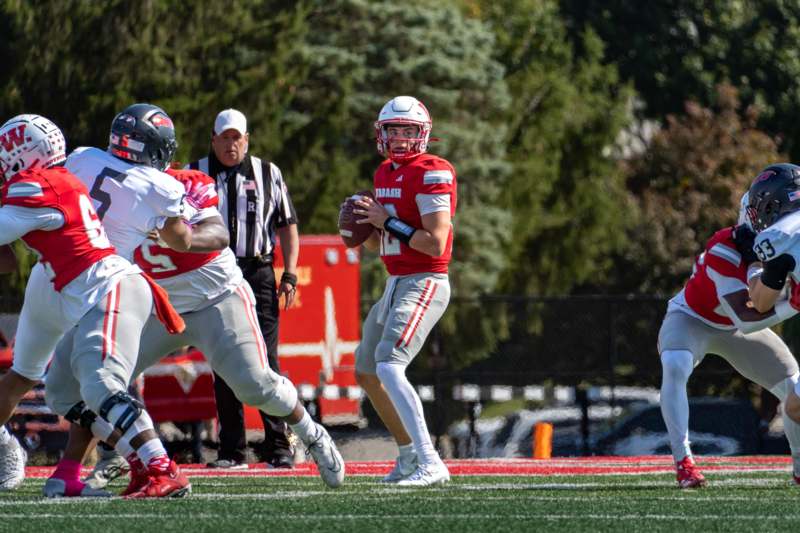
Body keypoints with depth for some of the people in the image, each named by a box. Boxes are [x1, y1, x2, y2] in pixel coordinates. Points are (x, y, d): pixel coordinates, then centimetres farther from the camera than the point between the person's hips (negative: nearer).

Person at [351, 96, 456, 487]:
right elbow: (376, 244, 22)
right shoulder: (385, 174, 14)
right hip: (396, 285, 10)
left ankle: (430, 465, -28)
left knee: (388, 367, -24)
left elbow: (435, 243, -21)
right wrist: (366, 223, 1)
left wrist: (387, 221, -16)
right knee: (367, 373, 19)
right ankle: (409, 455, 30)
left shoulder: (432, 174, -14)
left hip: (424, 285, -10)